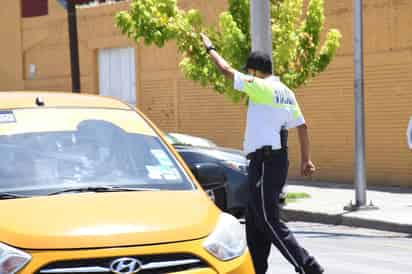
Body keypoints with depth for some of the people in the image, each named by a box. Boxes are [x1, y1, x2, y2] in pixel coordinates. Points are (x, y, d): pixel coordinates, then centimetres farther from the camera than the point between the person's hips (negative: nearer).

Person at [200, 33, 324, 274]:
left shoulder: (262, 87, -12)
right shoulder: (286, 92, 13)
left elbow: (227, 70, -6)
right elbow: (302, 126, 16)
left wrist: (210, 48, 10)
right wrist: (306, 159, 19)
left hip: (265, 160, -9)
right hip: (278, 158, 9)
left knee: (269, 221, -9)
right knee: (255, 219, 16)